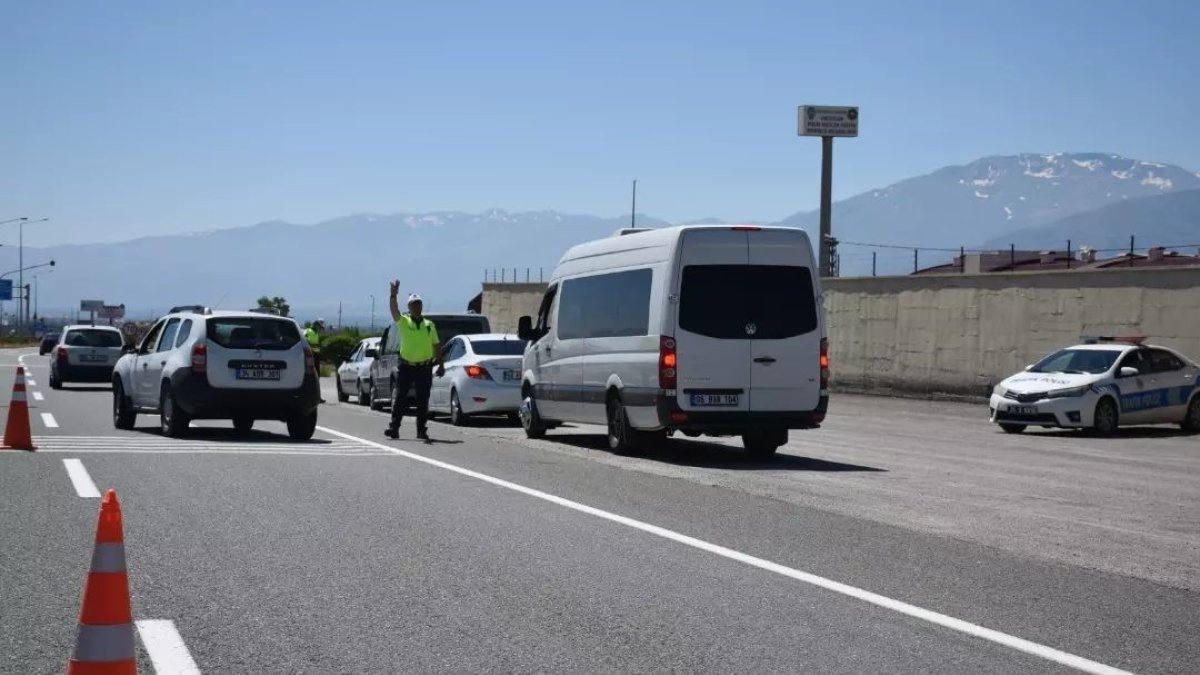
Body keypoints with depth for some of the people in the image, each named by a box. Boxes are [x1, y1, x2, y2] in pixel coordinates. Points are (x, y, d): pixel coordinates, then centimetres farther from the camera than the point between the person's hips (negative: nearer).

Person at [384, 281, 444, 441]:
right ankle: (393, 429, -4)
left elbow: (436, 345, 14)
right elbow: (394, 311, -19)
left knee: (423, 401, 5)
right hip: (406, 366, -2)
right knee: (399, 398, -6)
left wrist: (441, 364, 9)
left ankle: (422, 430, 11)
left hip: (424, 368, 2)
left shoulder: (429, 325, 10)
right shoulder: (403, 322, 1)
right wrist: (393, 295, -36)